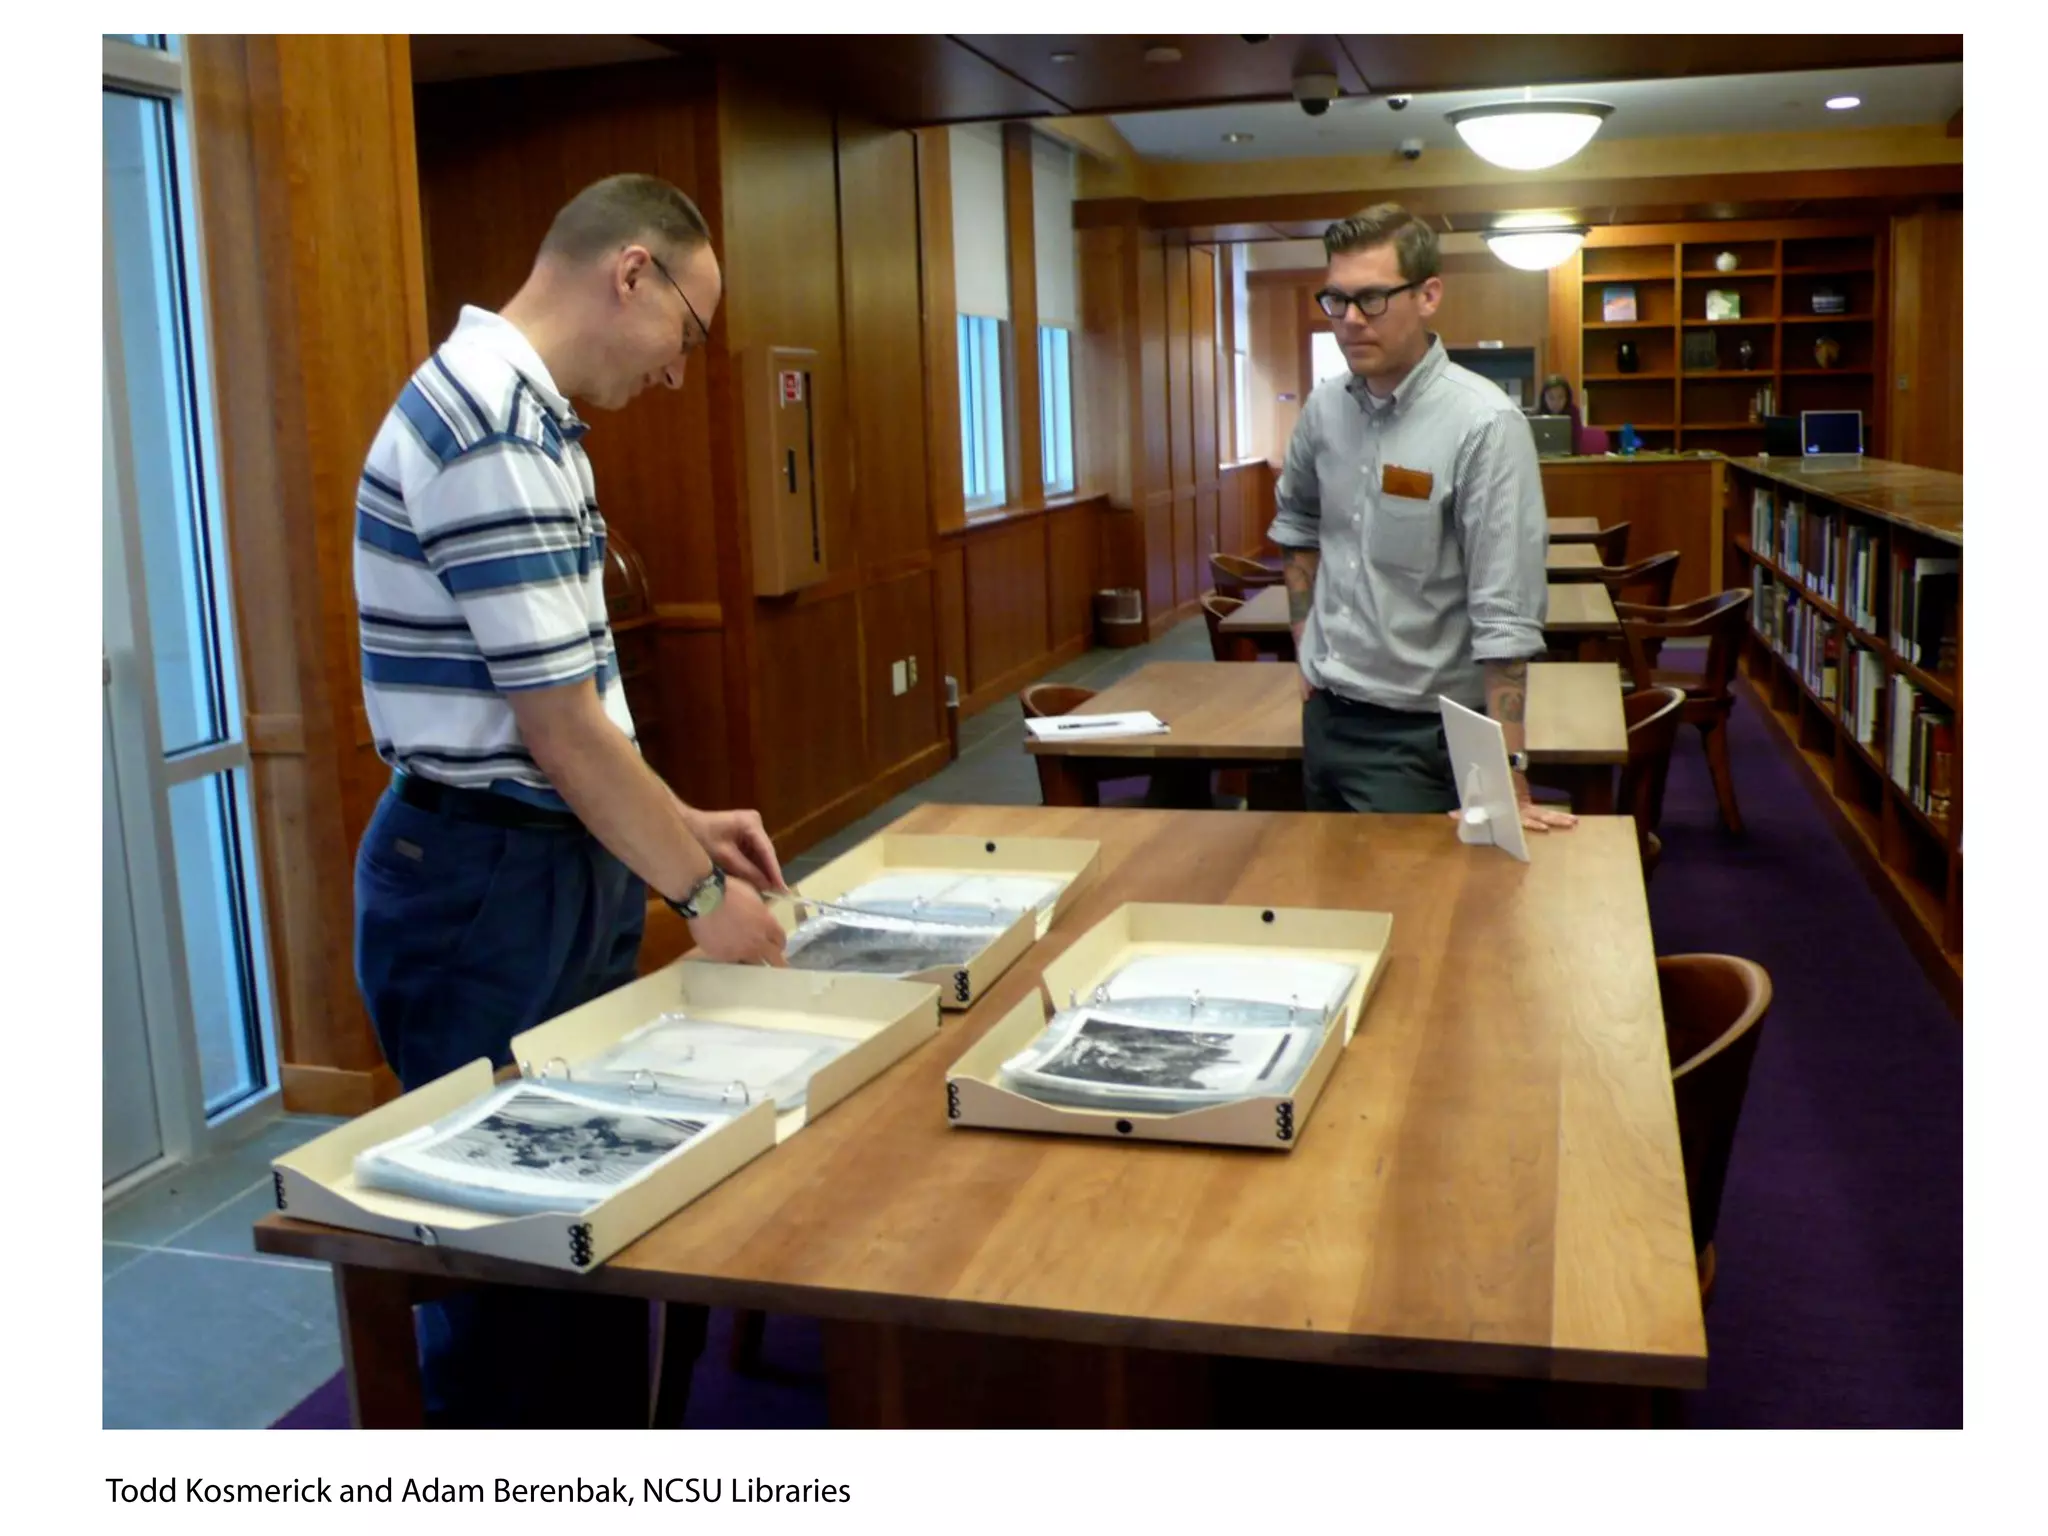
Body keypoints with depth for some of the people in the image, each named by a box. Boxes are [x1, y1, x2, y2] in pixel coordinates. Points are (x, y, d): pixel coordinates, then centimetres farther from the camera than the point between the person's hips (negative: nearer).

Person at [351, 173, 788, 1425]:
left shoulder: (517, 412, 11)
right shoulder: (491, 432, -22)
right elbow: (561, 726, -23)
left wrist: (681, 824, 13)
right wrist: (700, 893, -12)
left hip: (561, 860, 10)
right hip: (485, 884, -10)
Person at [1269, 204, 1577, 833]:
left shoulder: (1484, 424, -19)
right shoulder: (1325, 406, 1)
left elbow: (1505, 617, -23)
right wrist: (1307, 641, 12)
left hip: (1416, 734, -7)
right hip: (1323, 714, 7)